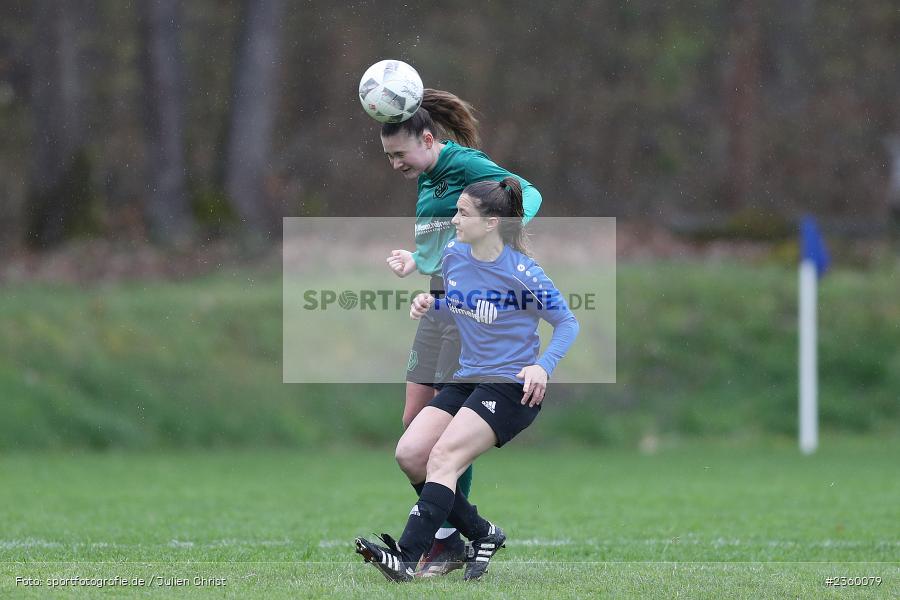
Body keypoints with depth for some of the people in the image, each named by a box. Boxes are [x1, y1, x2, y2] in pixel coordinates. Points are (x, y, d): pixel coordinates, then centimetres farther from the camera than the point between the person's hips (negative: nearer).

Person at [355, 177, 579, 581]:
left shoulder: (522, 273, -15)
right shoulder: (453, 254, 4)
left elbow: (567, 323, -5)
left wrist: (542, 366, -21)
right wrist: (430, 307, -2)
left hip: (513, 386, -8)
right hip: (467, 379, 8)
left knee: (443, 457, -22)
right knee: (410, 453, -8)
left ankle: (406, 557, -27)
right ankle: (482, 534, 6)